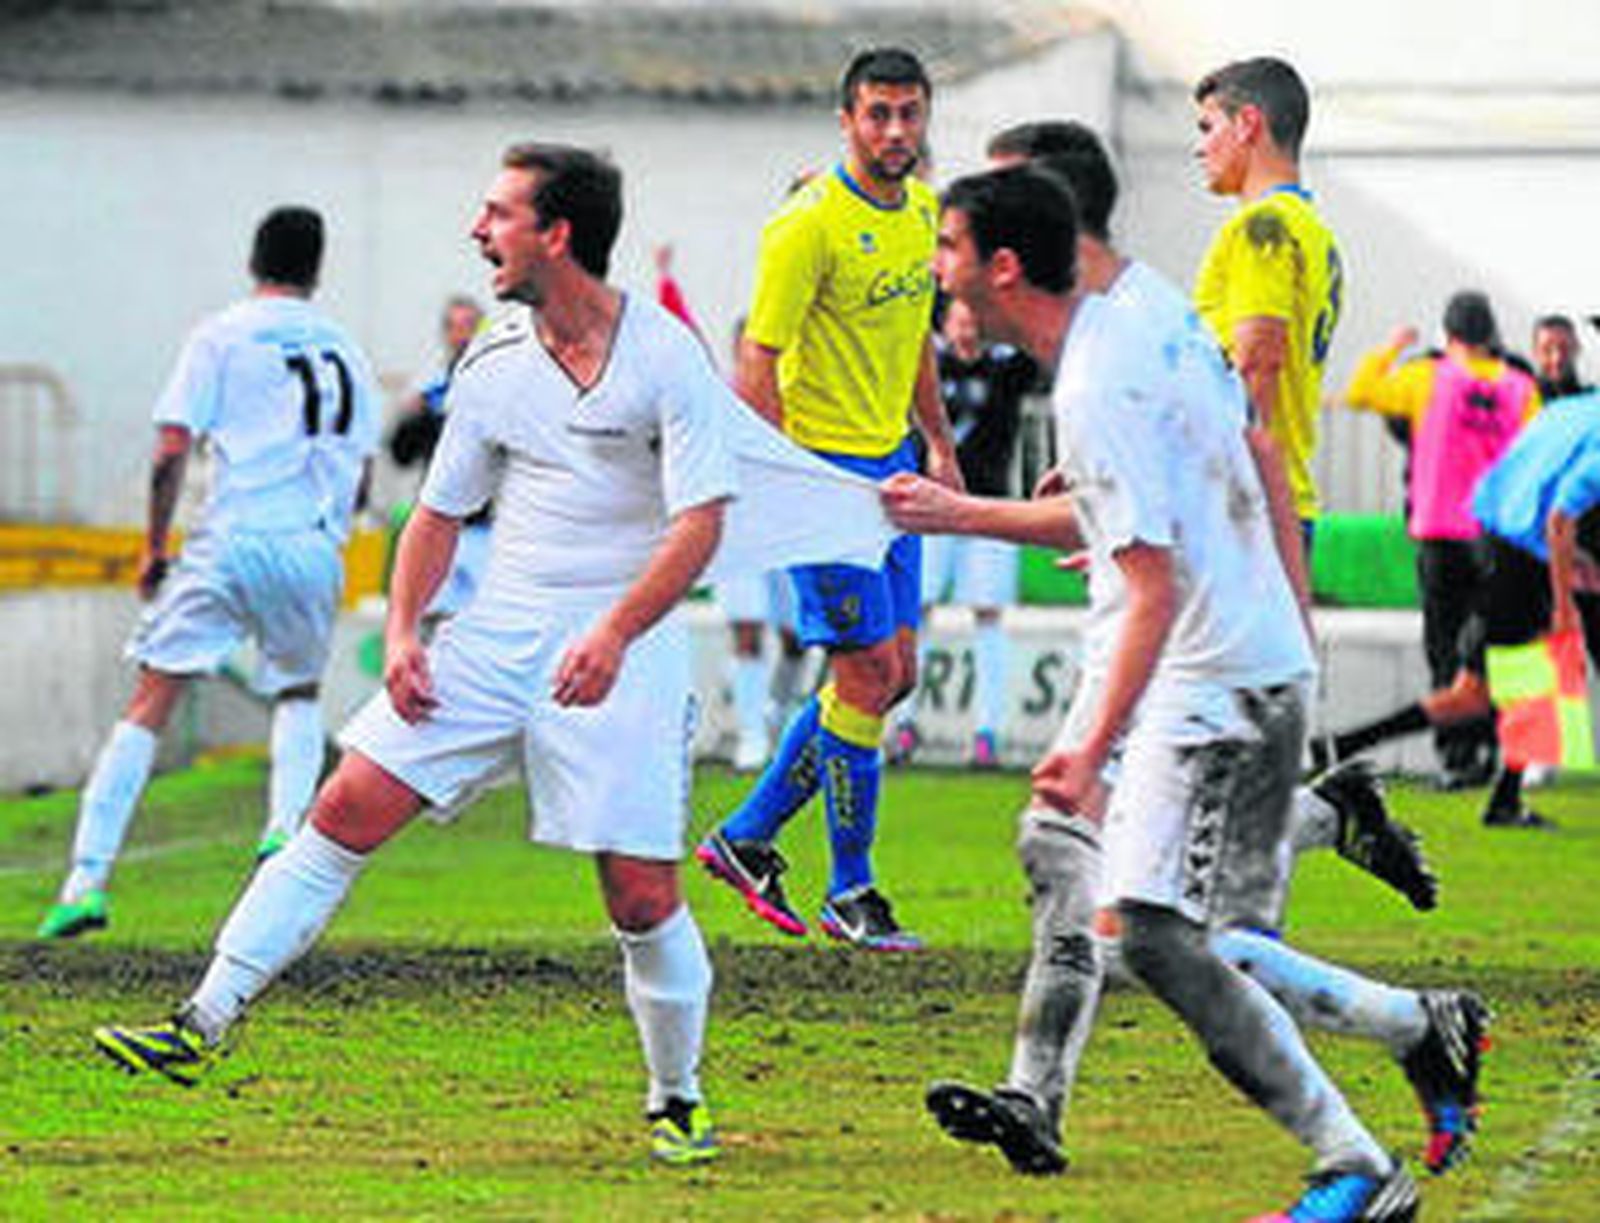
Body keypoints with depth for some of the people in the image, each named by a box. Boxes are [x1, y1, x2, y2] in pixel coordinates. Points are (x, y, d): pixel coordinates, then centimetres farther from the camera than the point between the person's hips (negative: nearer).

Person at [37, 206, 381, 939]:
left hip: (232, 542, -3)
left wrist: (154, 548, 7)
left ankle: (88, 878, -11)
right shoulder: (345, 352, 14)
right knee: (299, 695, 27)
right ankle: (285, 826, 1)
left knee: (150, 705, -1)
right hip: (316, 550, 3)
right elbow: (360, 481, 18)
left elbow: (172, 452, -4)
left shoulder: (221, 337, 3)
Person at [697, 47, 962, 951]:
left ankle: (749, 837, 21)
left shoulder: (922, 209, 8)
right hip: (822, 464, -9)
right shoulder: (810, 224, -17)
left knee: (894, 671, 9)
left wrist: (939, 443, 23)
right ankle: (850, 893, 4)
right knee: (869, 671, -7)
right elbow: (758, 356, -18)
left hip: (891, 463, 9)